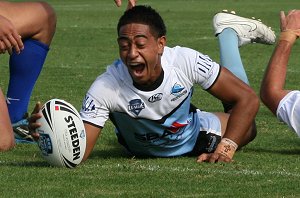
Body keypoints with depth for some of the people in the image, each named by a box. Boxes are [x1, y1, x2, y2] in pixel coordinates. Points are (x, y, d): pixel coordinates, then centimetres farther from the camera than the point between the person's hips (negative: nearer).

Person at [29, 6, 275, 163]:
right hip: (143, 149, 0)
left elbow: (247, 99, -30)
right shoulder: (105, 88, -42)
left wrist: (226, 147, -42)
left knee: (245, 131, 26)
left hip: (194, 134, 0)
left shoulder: (186, 61, -39)